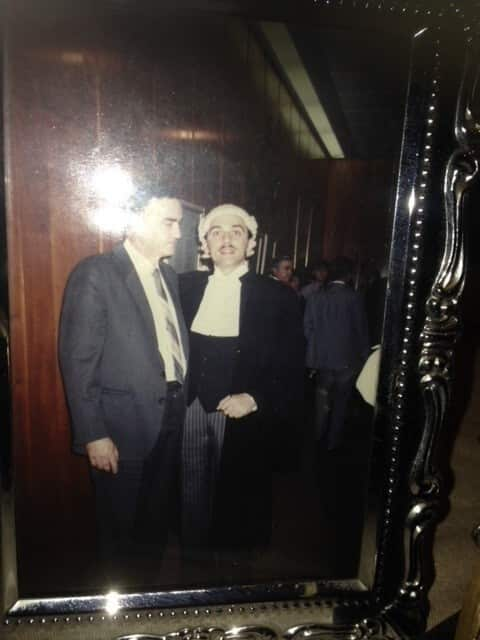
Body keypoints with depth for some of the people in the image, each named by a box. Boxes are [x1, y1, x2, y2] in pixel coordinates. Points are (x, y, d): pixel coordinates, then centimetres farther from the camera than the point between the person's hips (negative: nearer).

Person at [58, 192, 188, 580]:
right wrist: (93, 434, -15)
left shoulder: (169, 276, 9)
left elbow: (175, 346, 9)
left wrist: (183, 405, 3)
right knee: (122, 526, 15)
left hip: (171, 421, 6)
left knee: (160, 520, 22)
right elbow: (77, 361, -15)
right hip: (124, 425, -6)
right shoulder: (95, 274, -13)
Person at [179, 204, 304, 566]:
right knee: (192, 498, 14)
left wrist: (255, 399, -17)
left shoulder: (277, 296, -6)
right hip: (190, 409, 3)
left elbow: (292, 368, -6)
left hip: (245, 418, -2)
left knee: (239, 503, 13)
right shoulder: (186, 286, 4)